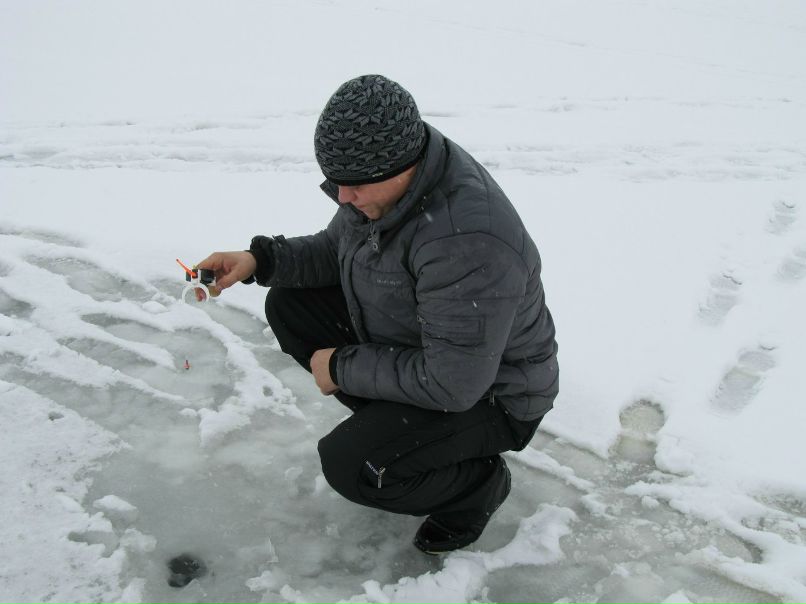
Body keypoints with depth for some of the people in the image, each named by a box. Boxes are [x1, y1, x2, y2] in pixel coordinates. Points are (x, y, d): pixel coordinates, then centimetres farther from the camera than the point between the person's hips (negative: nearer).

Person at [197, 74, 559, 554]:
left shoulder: (467, 243, -37)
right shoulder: (383, 180, -10)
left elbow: (453, 384, -32)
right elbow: (336, 248, 8)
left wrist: (343, 368, -21)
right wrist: (259, 259, -10)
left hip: (490, 394, -8)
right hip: (409, 346, 9)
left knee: (349, 463, -26)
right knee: (289, 303, 3)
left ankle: (478, 482, 3)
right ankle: (395, 423, 12)